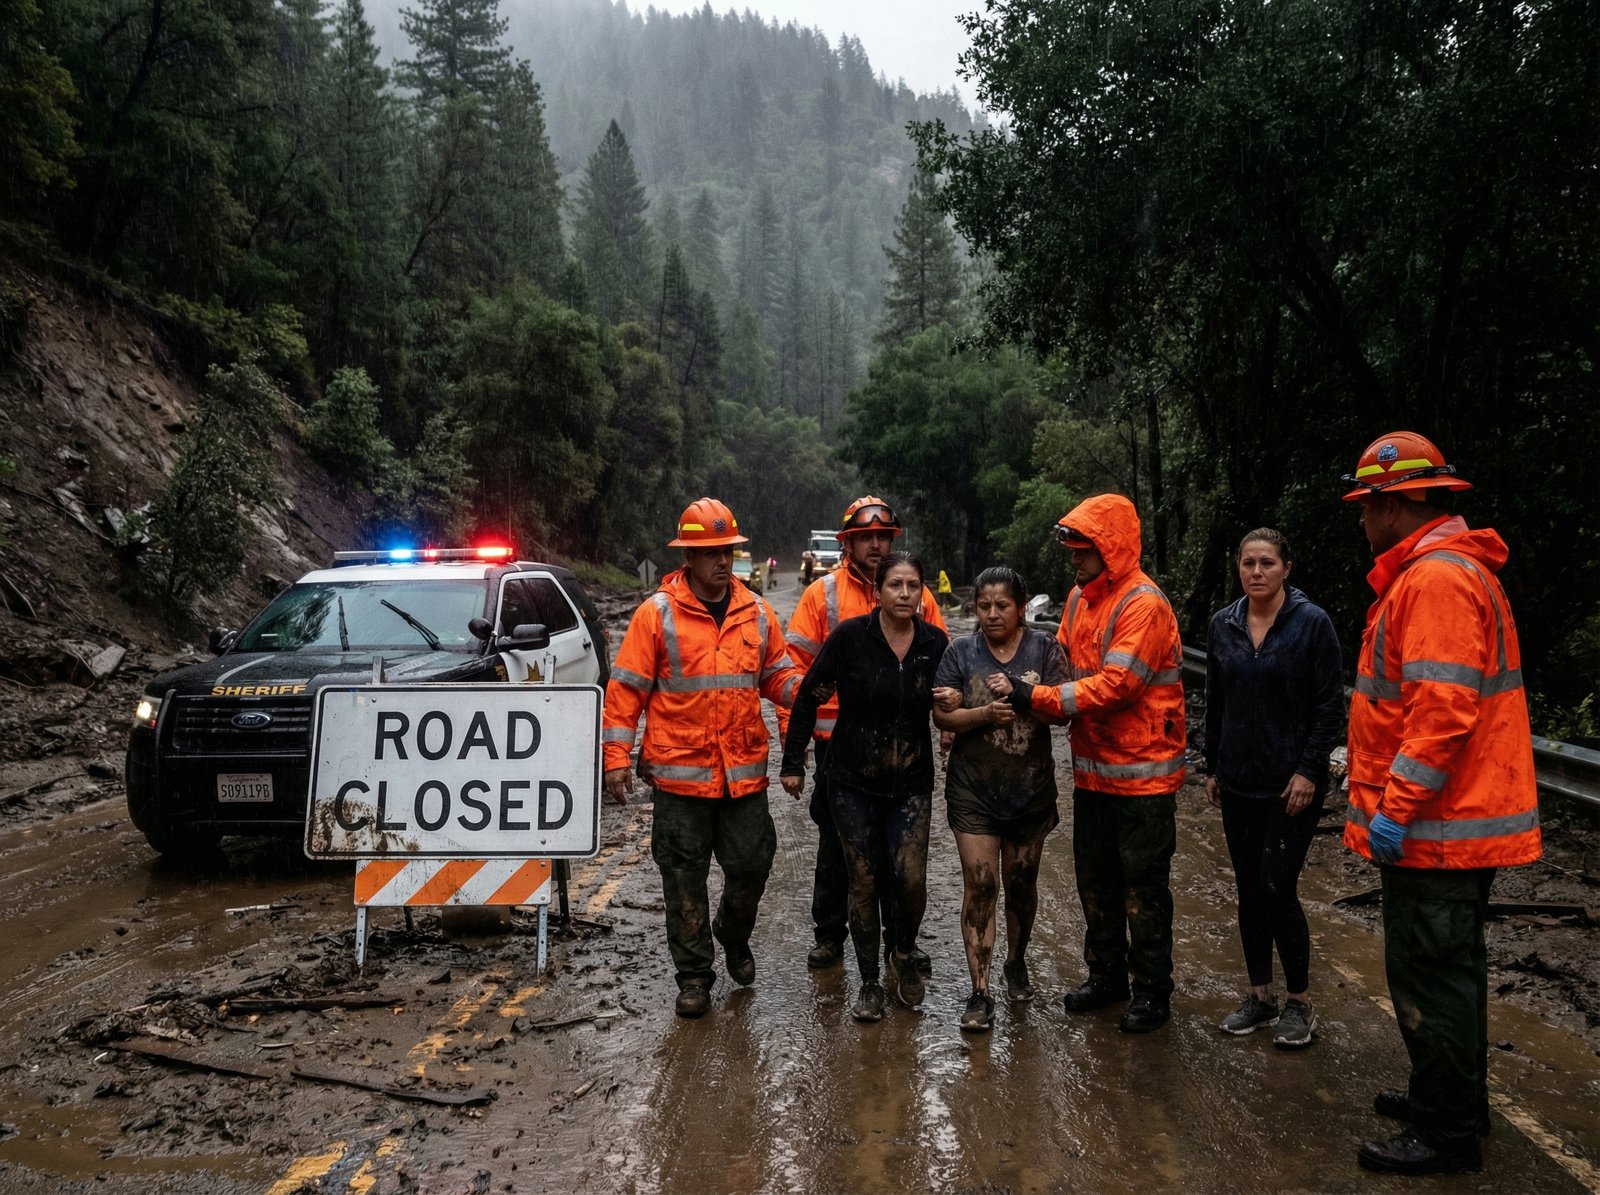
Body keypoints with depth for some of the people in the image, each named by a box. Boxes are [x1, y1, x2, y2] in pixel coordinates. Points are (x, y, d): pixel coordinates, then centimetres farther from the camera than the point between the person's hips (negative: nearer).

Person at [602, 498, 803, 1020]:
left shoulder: (756, 612, 7)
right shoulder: (657, 613, -5)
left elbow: (775, 673, 16)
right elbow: (626, 687, -4)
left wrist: (800, 687, -7)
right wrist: (616, 756, -9)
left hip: (745, 771, 3)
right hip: (680, 772, -3)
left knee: (751, 866, 9)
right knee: (685, 878, 6)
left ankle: (734, 936, 39)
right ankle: (694, 974, 21)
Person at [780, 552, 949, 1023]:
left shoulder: (934, 642, -2)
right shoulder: (851, 635, -11)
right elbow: (809, 697, -4)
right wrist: (792, 762, -2)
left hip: (911, 782, 1)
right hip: (853, 781, -1)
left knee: (911, 880, -9)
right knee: (863, 883, 4)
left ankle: (904, 954, 22)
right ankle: (870, 983, 22)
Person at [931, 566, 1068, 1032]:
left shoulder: (1045, 649, -1)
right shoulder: (961, 652, -1)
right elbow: (941, 716, -6)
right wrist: (984, 713, -23)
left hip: (1030, 787, 1)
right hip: (974, 789, -1)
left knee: (1021, 882, 15)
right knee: (979, 885, -5)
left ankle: (1016, 963, 39)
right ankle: (980, 992, 1)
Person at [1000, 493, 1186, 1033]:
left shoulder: (1144, 605, -18)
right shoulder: (1080, 598, 9)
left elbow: (1115, 685, -26)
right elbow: (1067, 665, 13)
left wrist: (1035, 697, -26)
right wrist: (1032, 691, -7)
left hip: (1142, 773, -8)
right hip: (1092, 770, 8)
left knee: (1144, 887, 4)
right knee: (1095, 881, 17)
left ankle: (1152, 990, 18)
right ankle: (1106, 974, 33)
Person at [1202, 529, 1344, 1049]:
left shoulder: (1311, 623, -8)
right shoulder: (1223, 625, 6)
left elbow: (1330, 707, -8)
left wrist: (1309, 771, -14)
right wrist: (1213, 767, 12)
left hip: (1292, 783, -5)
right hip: (1238, 782, 5)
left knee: (1277, 888, -5)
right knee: (1249, 890, 11)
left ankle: (1299, 1002, 14)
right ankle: (1260, 997, 24)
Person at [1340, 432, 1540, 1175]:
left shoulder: (1436, 580, -20)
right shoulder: (1449, 570, 15)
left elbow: (1443, 710, -27)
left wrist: (1395, 809, -23)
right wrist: (1396, 802, 22)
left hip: (1437, 829, -11)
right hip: (1457, 823, 11)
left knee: (1429, 976, 0)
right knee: (1445, 968, 21)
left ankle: (1447, 1135, 12)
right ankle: (1455, 1101, 35)